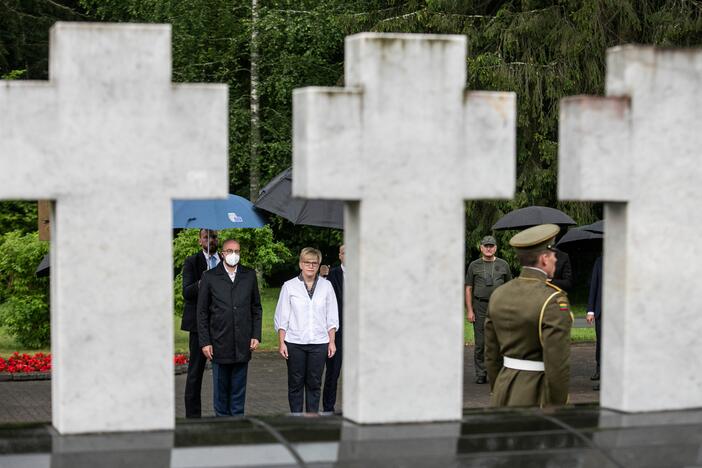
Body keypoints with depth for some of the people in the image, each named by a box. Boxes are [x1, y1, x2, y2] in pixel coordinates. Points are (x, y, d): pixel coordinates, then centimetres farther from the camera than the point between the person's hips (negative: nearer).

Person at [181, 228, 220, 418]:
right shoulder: (192, 262, 1)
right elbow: (187, 292, -10)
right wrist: (201, 283, -28)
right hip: (199, 323, -4)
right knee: (196, 370, 0)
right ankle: (193, 415, 4)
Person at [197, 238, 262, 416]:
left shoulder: (249, 275, 8)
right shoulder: (210, 277, 1)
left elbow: (257, 308, 12)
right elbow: (202, 312, 2)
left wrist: (256, 335, 3)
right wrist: (204, 342, -4)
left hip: (243, 345, 2)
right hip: (219, 344, -1)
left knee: (239, 387, 7)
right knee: (220, 387, 5)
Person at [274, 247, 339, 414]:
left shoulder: (326, 286, 5)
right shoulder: (289, 286, 1)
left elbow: (332, 317, 9)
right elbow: (282, 317, 3)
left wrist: (332, 341, 5)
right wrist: (281, 343, -2)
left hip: (319, 342, 1)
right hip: (295, 342, -1)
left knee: (314, 383, 5)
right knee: (295, 383, 3)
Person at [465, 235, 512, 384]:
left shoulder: (503, 265, 9)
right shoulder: (474, 266, 8)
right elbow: (468, 289, 6)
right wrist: (469, 310, -2)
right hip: (480, 306, 0)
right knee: (480, 342, 0)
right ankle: (481, 374, 6)